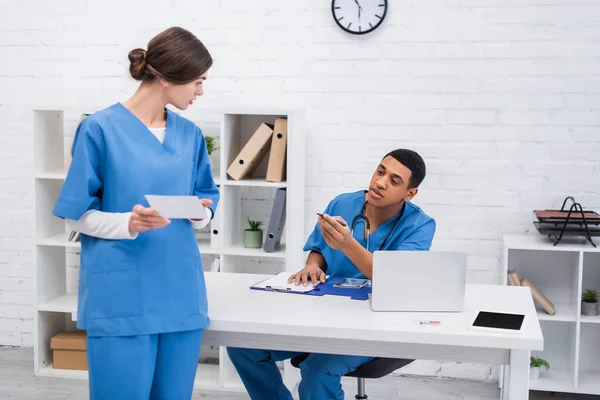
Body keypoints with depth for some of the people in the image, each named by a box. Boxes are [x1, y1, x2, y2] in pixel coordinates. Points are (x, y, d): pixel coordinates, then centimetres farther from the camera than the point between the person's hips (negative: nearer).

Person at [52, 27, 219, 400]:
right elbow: (77, 215, -4)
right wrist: (127, 223, -21)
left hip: (180, 293, 5)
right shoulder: (100, 128, -6)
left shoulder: (190, 134, 9)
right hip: (121, 297, -5)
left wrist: (201, 213, -6)